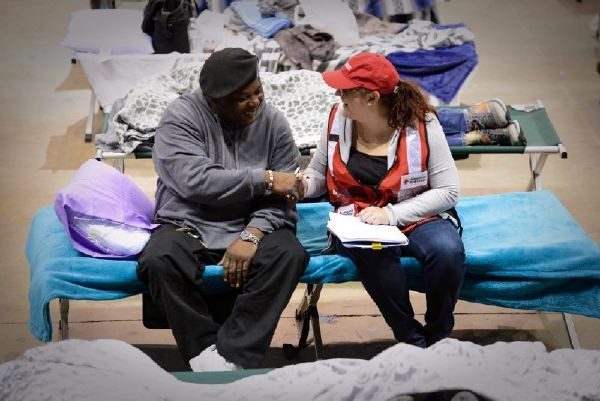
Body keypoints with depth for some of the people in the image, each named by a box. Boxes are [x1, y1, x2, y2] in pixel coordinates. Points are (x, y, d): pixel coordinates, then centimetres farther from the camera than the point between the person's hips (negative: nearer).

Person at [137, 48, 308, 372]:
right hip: (189, 225, -2)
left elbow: (282, 196, -5)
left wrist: (251, 236, -23)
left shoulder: (273, 122, 1)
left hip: (253, 226, 2)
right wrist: (264, 179, -20)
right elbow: (196, 181, -22)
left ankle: (232, 359, -24)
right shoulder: (182, 117, -7)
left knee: (289, 255, -29)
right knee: (159, 261, -33)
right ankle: (207, 355, -20)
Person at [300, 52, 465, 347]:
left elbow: (447, 190, -11)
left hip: (416, 216, -1)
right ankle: (412, 341, -16)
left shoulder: (422, 123, -12)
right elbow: (318, 174, 10)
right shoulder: (338, 119, -3)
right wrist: (302, 184, -15)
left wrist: (391, 213, -21)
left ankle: (437, 337, -7)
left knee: (448, 250, -33)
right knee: (373, 252, -36)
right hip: (356, 221, 1)